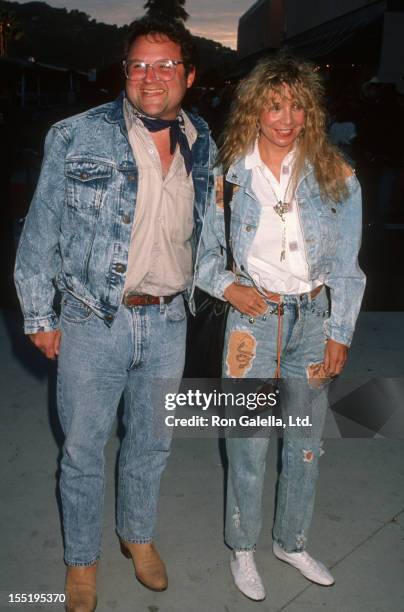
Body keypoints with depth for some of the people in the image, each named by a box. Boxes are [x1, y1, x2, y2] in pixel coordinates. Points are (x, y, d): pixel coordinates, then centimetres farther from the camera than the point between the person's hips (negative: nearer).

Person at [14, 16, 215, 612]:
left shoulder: (202, 145, 5)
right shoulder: (76, 137, -8)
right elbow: (41, 232, -4)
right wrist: (39, 316, -4)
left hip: (167, 322, 4)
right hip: (93, 322, -3)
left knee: (152, 443, 18)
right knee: (83, 450, 10)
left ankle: (138, 534, 45)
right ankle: (82, 558, 35)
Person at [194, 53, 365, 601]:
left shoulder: (334, 176, -2)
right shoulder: (230, 175, -3)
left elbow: (346, 264, 1)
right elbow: (205, 252, 6)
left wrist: (339, 332, -2)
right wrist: (229, 287, -13)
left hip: (314, 318, 2)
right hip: (253, 316, -2)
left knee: (305, 441, 13)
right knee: (248, 442, 5)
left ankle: (291, 541, 37)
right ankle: (242, 547, 29)